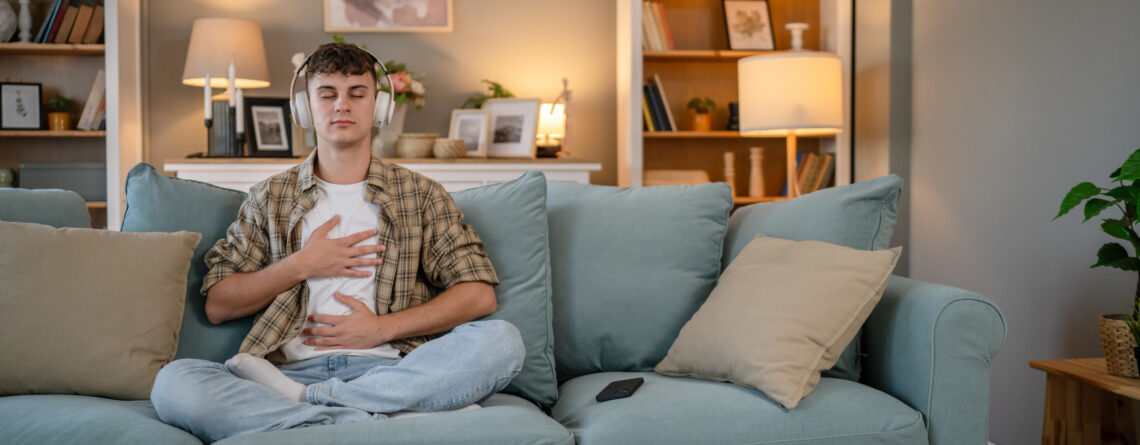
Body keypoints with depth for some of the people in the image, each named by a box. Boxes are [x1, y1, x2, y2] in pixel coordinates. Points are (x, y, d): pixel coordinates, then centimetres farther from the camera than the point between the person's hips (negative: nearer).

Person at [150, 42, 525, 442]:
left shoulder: (421, 194, 15)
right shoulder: (271, 198, 19)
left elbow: (479, 294, 5)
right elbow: (217, 305, 13)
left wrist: (382, 328, -5)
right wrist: (301, 265, 1)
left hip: (389, 369, -1)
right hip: (294, 366, 1)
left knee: (502, 340, -29)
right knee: (173, 382, -27)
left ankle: (295, 397, -28)